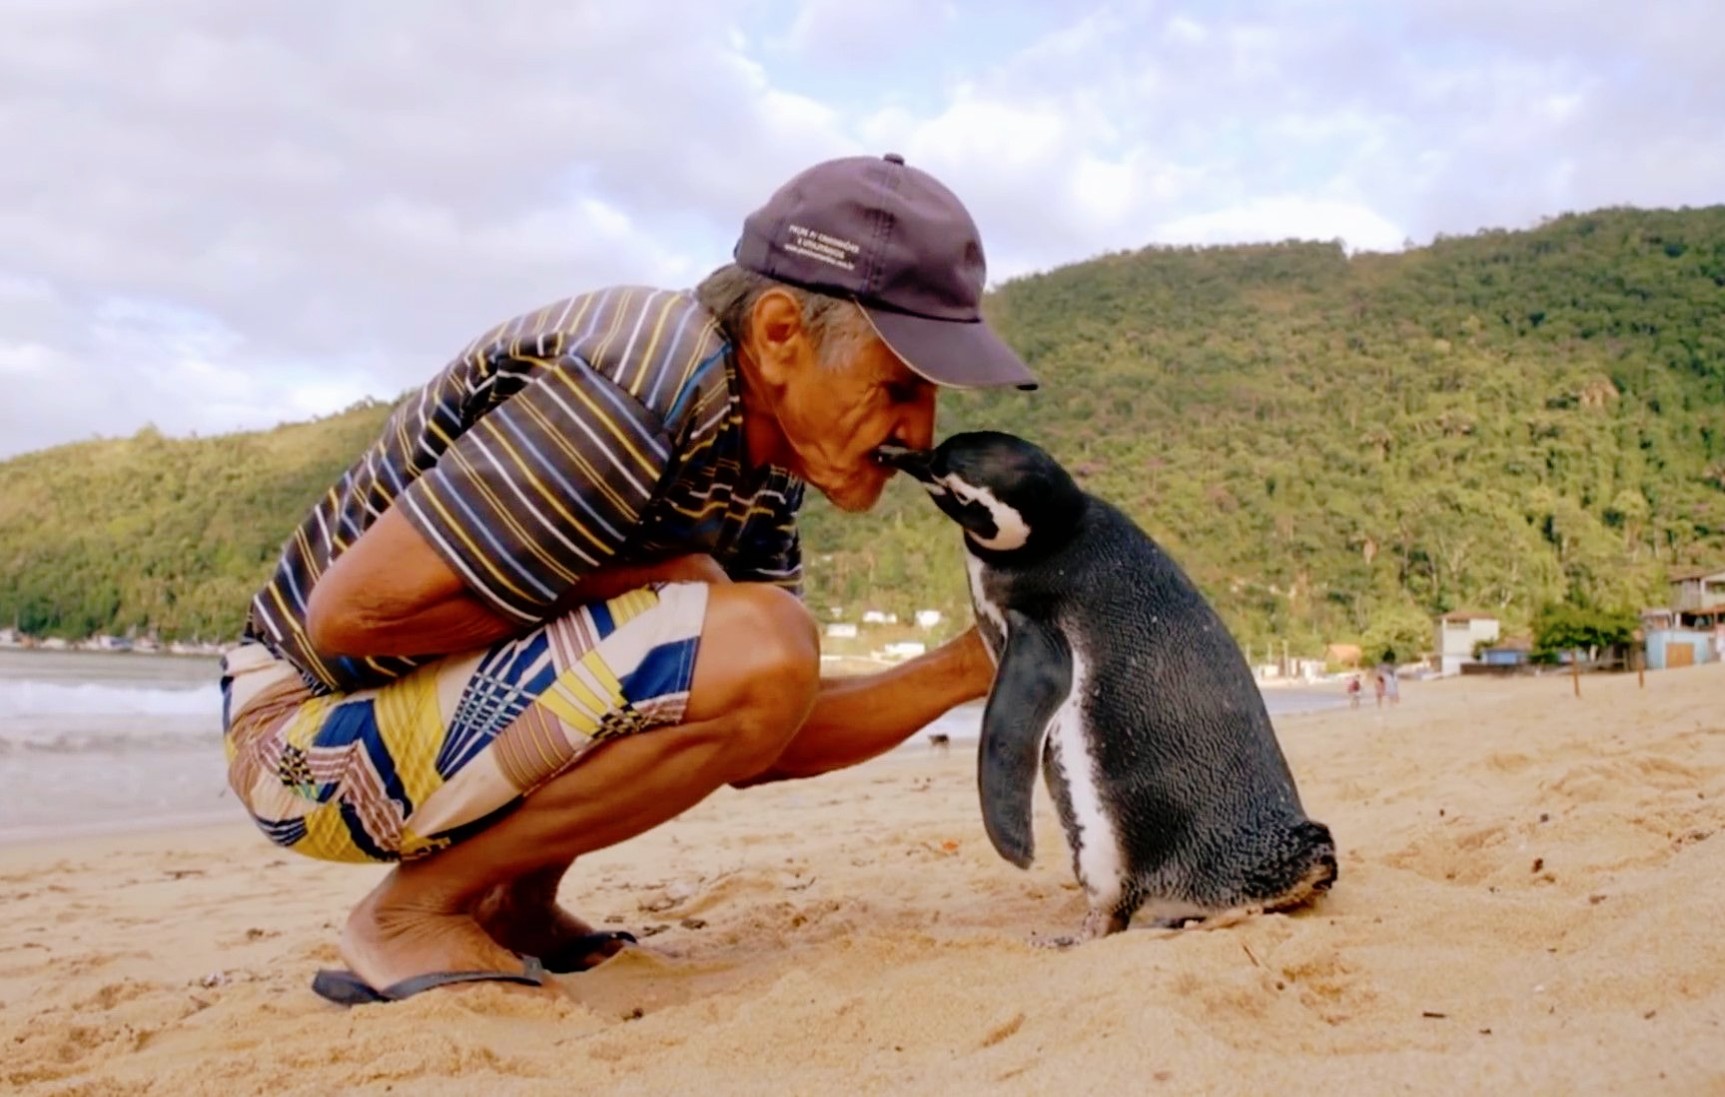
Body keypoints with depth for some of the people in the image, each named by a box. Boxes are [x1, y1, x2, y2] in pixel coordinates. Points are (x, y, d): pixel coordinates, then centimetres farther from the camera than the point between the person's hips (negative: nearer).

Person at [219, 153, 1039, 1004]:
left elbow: (764, 736, 2)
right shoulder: (642, 390, -26)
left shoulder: (763, 458, 2)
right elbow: (351, 612, -26)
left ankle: (516, 907, 11)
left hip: (441, 704, 9)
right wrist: (635, 583, -19)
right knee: (755, 648, -25)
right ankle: (416, 913, -8)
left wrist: (967, 668, -7)